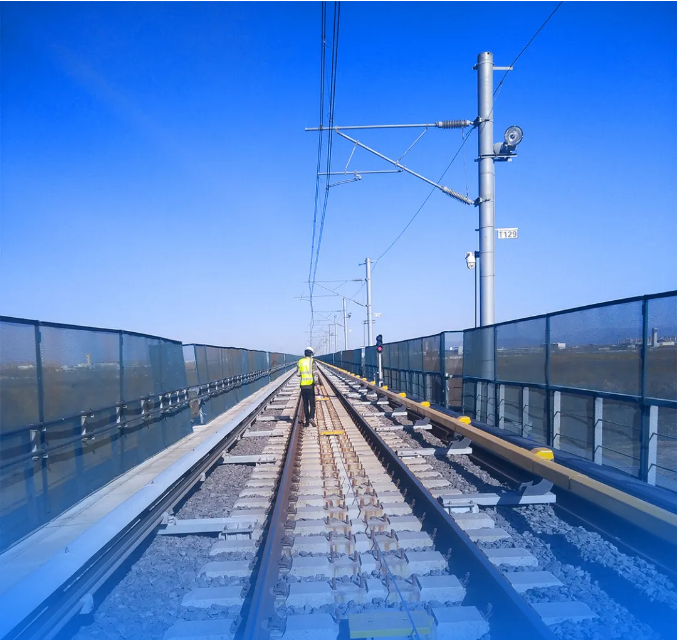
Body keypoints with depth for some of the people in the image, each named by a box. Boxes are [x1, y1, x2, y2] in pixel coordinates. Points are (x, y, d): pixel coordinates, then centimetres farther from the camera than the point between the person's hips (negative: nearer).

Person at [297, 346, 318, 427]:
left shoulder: (300, 361, 4)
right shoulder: (312, 361, -5)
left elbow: (298, 374, 5)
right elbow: (314, 373, -12)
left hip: (303, 385, 3)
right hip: (310, 385, -3)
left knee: (305, 404, 12)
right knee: (312, 403, 3)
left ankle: (307, 421, 12)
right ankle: (311, 418, -18)